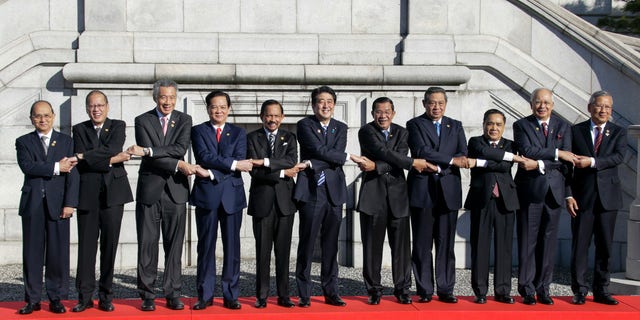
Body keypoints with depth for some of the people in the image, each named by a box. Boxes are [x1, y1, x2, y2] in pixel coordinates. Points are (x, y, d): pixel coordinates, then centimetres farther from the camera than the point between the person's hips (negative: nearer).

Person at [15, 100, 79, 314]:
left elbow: (72, 174, 2)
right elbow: (27, 167, -9)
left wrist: (70, 203, -7)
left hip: (57, 203, 0)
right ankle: (32, 299, 10)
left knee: (58, 252, 0)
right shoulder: (23, 142, 10)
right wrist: (56, 167, -14)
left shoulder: (66, 141, 10)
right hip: (32, 204, 0)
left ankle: (56, 298, 8)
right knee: (32, 253, 3)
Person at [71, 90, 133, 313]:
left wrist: (85, 155, -12)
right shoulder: (79, 130, 10)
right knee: (86, 245, -1)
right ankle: (85, 296, 6)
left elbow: (113, 150, -11)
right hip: (88, 194, 0)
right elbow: (81, 163, -4)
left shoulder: (118, 126, 9)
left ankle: (106, 296, 9)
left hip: (113, 194, 0)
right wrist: (110, 161, -10)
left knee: (110, 244, 2)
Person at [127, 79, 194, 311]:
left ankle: (172, 293, 11)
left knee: (174, 245, 4)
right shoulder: (143, 121, 3)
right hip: (149, 190, -1)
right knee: (147, 244, 1)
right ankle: (147, 295, 8)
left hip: (176, 191, 1)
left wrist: (147, 150, -18)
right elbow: (149, 157, -9)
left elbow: (180, 149, -10)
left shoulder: (184, 120, 7)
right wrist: (178, 165, -15)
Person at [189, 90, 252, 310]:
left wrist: (212, 172, -14)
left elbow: (240, 162, -4)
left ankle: (231, 295, 8)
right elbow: (204, 156, -10)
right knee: (206, 245, 2)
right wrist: (233, 164, -17)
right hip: (206, 194, -1)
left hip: (232, 194, 1)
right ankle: (205, 295, 8)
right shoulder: (198, 131, 8)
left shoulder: (238, 133, 12)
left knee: (232, 246, 2)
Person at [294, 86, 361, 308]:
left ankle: (331, 292, 13)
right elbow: (320, 151, -13)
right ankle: (304, 294, 3)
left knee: (331, 245, 7)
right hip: (311, 191, -4)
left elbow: (335, 159, -2)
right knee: (307, 243, -3)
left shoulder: (340, 128, 13)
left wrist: (311, 164, -14)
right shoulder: (305, 125, 1)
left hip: (334, 191, 4)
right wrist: (349, 157, -7)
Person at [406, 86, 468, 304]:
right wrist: (451, 160, -14)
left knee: (446, 244, 4)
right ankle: (424, 291, 7)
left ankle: (446, 290, 9)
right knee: (422, 245, 1)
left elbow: (463, 156, 4)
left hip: (448, 190, 3)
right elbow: (421, 151, -12)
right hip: (422, 190, -3)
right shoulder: (415, 125, 5)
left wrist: (439, 167, -10)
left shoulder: (456, 126, 16)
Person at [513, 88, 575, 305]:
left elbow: (566, 160, -1)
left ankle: (543, 288, 12)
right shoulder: (521, 125, 3)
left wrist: (541, 164, -14)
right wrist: (556, 153, -15)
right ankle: (527, 289, 5)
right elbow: (527, 151, -13)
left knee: (549, 240, 5)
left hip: (554, 190, 3)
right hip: (529, 189, -3)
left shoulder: (563, 127, 11)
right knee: (528, 241, -1)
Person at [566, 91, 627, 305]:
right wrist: (568, 195, -5)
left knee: (605, 246, 5)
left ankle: (601, 291, 14)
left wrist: (592, 162, -22)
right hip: (583, 196, -1)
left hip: (608, 197, 1)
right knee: (579, 245, 0)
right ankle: (579, 290, 9)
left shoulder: (618, 132, 7)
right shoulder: (576, 131, 5)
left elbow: (619, 156, -11)